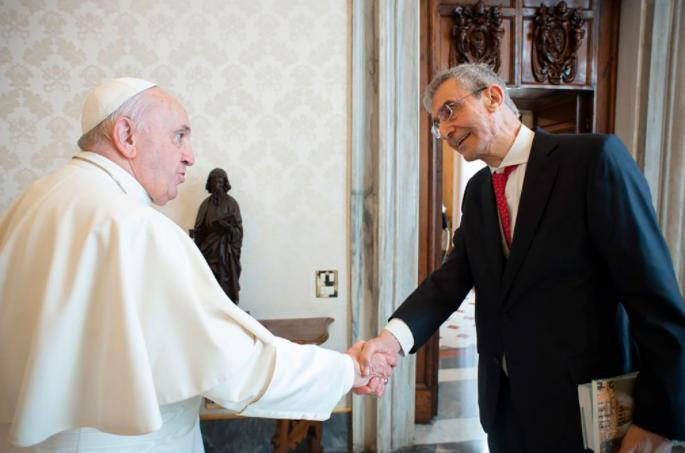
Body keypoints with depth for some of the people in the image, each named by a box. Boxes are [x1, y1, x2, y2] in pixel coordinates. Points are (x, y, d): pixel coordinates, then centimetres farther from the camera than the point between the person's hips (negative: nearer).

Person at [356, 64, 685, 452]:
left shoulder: (593, 157, -13)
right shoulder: (477, 191, 8)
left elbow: (654, 290, -16)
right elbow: (453, 277, -2)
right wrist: (394, 336, -20)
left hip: (584, 401, -6)